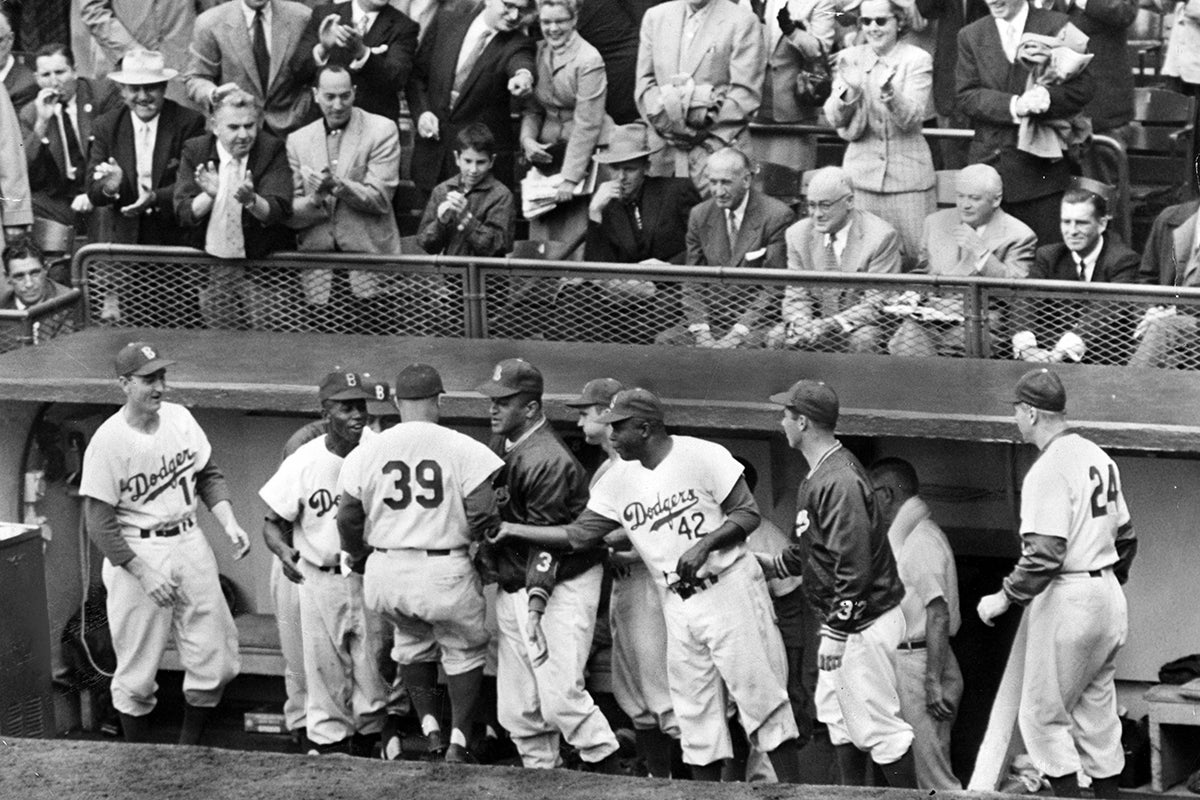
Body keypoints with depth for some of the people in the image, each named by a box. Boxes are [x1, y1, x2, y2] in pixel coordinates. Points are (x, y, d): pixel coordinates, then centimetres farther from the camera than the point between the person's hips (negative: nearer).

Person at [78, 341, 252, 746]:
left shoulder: (180, 418, 2)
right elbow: (99, 523, -14)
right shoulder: (108, 441, -15)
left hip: (190, 543, 5)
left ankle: (189, 748, 22)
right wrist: (143, 572, -19)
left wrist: (229, 522, -2)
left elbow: (208, 475, 14)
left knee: (214, 659, 5)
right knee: (137, 669, 2)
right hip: (136, 553, -5)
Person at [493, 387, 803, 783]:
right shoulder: (618, 480, 6)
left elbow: (748, 513, -8)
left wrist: (705, 544, -21)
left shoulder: (703, 456, -10)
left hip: (729, 588, -5)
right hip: (677, 604, 6)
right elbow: (578, 534, 9)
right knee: (694, 711, 6)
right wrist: (512, 529, 5)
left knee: (760, 691, -5)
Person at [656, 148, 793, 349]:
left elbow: (775, 288, -11)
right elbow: (692, 283, 8)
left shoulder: (777, 217, -8)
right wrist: (702, 333, -8)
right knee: (664, 341, -20)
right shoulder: (699, 215, 8)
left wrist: (736, 335, -18)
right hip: (711, 320, 5)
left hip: (755, 324, -5)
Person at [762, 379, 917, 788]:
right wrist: (773, 565, 25)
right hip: (845, 618, 11)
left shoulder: (838, 481, -23)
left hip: (865, 622, -11)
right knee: (836, 711, 19)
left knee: (876, 723, -5)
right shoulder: (818, 475, 10)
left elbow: (854, 566, -26)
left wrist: (835, 633, -24)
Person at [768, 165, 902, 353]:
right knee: (776, 338, -24)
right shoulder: (798, 234, 0)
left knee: (863, 340, -36)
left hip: (862, 326, -3)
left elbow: (877, 304, -16)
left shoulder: (881, 237, -15)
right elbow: (795, 297, 2)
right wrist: (800, 323, -23)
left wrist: (828, 325, -29)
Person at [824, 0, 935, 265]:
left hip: (907, 173, -2)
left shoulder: (917, 60, -2)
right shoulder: (849, 59, 6)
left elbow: (911, 119, -13)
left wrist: (889, 93, -32)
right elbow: (836, 120, 1)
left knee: (918, 257, -3)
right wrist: (849, 91, -19)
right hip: (861, 172, 2)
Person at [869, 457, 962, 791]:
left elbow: (939, 615, -21)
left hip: (920, 661, -10)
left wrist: (934, 681, -25)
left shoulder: (921, 540, -15)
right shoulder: (902, 537, 17)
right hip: (903, 661, 10)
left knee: (933, 772, -9)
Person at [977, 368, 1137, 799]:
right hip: (1110, 599, 9)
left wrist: (1006, 598, -14)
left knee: (1043, 714, 0)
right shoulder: (1099, 457, 10)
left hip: (1067, 601, -9)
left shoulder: (1049, 469, -17)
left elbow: (1044, 553, -23)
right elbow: (1126, 537, 16)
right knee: (1098, 711, 14)